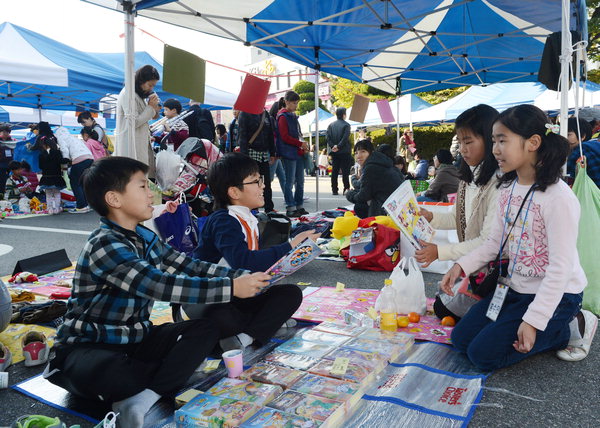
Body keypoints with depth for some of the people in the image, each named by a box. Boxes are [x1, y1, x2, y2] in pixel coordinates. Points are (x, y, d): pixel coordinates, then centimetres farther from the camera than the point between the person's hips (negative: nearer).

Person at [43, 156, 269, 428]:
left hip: (135, 339, 8)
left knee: (207, 328, -11)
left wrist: (244, 276, -10)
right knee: (104, 372, -41)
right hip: (89, 345, -8)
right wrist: (231, 288, -31)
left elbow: (190, 267, 2)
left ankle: (142, 399, -26)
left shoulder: (144, 238, 5)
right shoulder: (105, 245, -22)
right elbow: (161, 286, -32)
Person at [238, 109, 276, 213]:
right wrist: (244, 155, -17)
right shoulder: (245, 114, -2)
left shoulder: (266, 114, 16)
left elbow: (271, 135, 18)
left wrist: (272, 153, 12)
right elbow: (242, 135, -10)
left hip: (265, 154, 6)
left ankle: (269, 210, 14)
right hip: (252, 153, -5)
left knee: (267, 183, 6)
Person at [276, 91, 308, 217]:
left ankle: (299, 206, 18)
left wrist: (303, 145, 5)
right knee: (290, 181, -5)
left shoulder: (293, 116, 18)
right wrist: (301, 143, -13)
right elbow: (285, 137, -15)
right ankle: (290, 208, 1)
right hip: (289, 153, -9)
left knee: (300, 181, 10)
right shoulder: (283, 116, -8)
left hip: (298, 152, 9)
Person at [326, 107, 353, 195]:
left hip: (334, 152, 4)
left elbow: (328, 137, -2)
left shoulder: (331, 125, 7)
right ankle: (346, 189, -3)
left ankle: (334, 190, 7)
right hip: (344, 152, -4)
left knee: (334, 171, 7)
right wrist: (338, 146, -13)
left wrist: (332, 146, -6)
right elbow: (345, 138, -15)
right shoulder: (346, 125, -6)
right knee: (345, 171, 0)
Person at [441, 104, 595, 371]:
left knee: (483, 354, -8)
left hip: (555, 296, -7)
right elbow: (495, 241, 6)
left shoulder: (557, 197, -25)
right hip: (515, 288, 8)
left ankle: (571, 328, 6)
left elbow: (561, 267, -24)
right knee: (461, 339, 5)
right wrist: (461, 266, -8)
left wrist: (533, 320, -24)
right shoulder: (508, 189, -1)